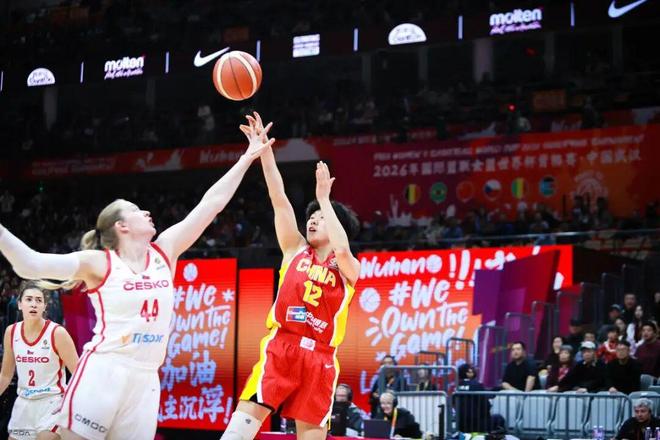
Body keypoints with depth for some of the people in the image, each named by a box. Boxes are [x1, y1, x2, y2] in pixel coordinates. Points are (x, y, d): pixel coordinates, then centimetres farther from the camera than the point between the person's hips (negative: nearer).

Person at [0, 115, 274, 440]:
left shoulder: (164, 251, 11)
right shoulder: (100, 263, -2)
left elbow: (210, 204, 12)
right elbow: (31, 265, -10)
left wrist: (247, 158, 12)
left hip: (145, 379, 5)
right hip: (103, 371, -5)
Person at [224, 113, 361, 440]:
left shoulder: (349, 269, 8)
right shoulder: (296, 250, 14)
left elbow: (342, 249, -18)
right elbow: (279, 199, 6)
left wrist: (324, 198, -13)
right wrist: (264, 148, -1)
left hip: (319, 356, -1)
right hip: (281, 346, 1)